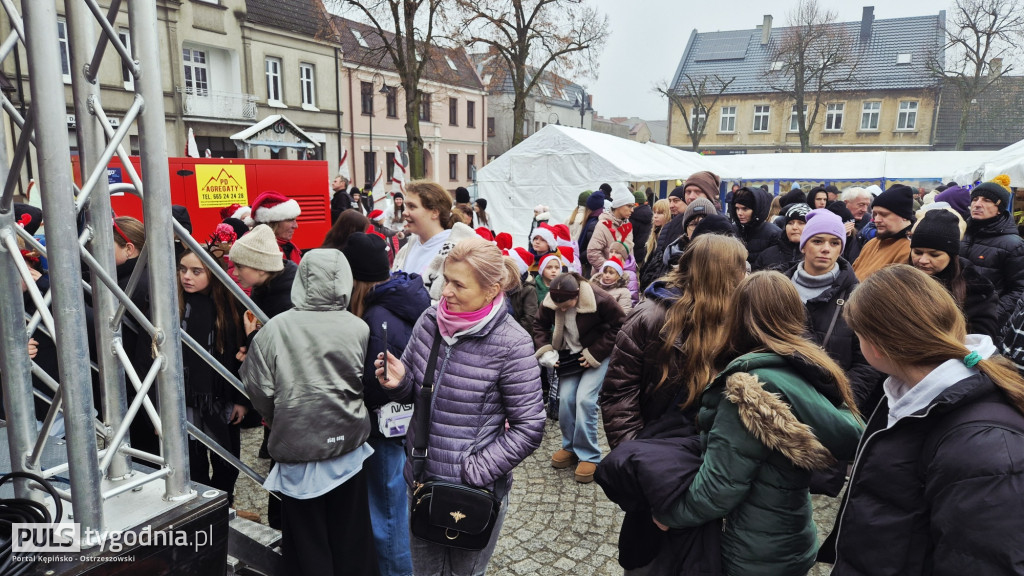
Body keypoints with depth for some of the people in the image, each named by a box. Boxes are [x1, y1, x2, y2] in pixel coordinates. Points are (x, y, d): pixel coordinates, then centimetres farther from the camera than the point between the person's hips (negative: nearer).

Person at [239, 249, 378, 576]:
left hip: (297, 447, -1)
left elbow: (260, 390, -6)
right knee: (350, 536, 18)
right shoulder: (359, 329, -12)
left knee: (308, 539, 16)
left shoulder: (274, 328, -13)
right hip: (348, 445, 1)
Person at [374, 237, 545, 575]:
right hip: (421, 481, 5)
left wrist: (474, 471, -18)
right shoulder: (429, 321, -6)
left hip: (475, 491, -4)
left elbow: (529, 428, -16)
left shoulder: (510, 345, -20)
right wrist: (399, 381, -14)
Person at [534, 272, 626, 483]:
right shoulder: (549, 304, -14)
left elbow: (620, 325, -17)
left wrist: (595, 353, -20)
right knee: (565, 399, -5)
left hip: (597, 355, -4)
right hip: (569, 355, 4)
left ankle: (589, 456, -3)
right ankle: (570, 447, 18)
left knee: (585, 400, -17)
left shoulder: (600, 300, -27)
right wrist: (545, 350, -13)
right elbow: (539, 326, 4)